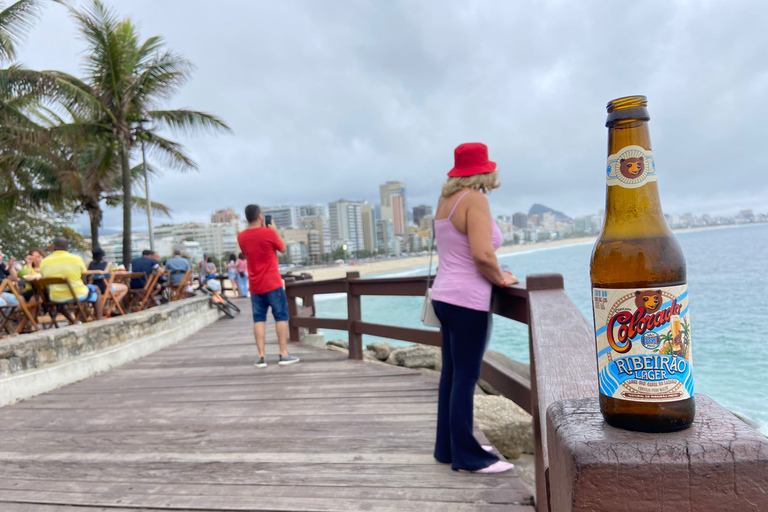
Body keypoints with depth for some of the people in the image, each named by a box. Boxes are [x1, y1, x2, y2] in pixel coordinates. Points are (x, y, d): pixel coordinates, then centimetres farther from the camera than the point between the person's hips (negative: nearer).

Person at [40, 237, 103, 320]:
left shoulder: (44, 262, -3)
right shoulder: (76, 259, -10)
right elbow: (82, 278, 2)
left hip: (56, 299, 3)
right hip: (78, 296, -3)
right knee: (95, 289, 26)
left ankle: (72, 320, 37)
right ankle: (99, 321, 22)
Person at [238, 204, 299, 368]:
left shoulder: (241, 237, 4)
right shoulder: (268, 232, -10)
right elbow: (283, 248, 4)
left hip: (255, 286, 4)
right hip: (272, 284, -4)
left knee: (259, 319, 5)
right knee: (281, 317, 3)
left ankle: (261, 357, 3)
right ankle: (284, 355, 2)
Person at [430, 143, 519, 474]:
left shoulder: (446, 200, 12)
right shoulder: (475, 199, -14)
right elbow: (482, 254, -23)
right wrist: (501, 279, -8)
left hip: (445, 295, 9)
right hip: (467, 300, -9)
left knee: (451, 375, 14)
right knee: (465, 378, -1)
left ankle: (447, 448, 25)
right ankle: (467, 456, 9)